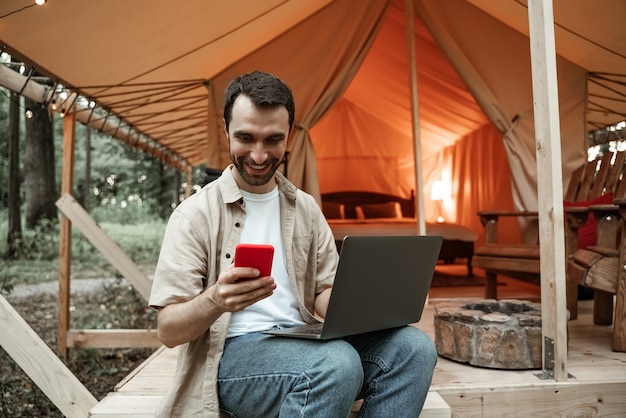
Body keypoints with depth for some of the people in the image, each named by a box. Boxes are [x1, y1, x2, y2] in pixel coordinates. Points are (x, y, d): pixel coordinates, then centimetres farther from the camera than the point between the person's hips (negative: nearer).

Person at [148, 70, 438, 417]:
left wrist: (356, 300, -14)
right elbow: (168, 331, -6)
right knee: (338, 363, -34)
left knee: (413, 347, -20)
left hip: (302, 343, 5)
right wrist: (214, 301, -28)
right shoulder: (194, 214, -3)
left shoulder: (307, 209, 12)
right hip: (230, 354, -4)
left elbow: (324, 294, 11)